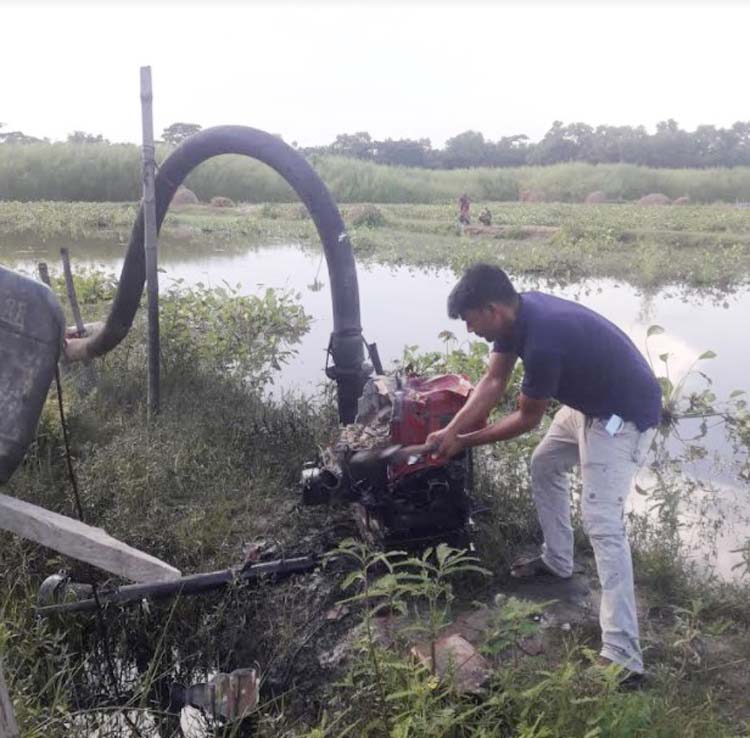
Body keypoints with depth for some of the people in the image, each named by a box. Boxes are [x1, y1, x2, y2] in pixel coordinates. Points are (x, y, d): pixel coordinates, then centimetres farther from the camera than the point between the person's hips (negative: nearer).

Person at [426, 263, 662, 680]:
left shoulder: (543, 341, -33)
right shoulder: (518, 313, -5)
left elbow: (527, 419, -19)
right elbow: (494, 382, 1)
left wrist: (465, 441, -8)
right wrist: (451, 430, -8)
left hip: (624, 414, -10)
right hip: (590, 402, 10)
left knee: (602, 523, -14)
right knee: (545, 465, 22)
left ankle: (622, 654, -10)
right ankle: (557, 561, 37)